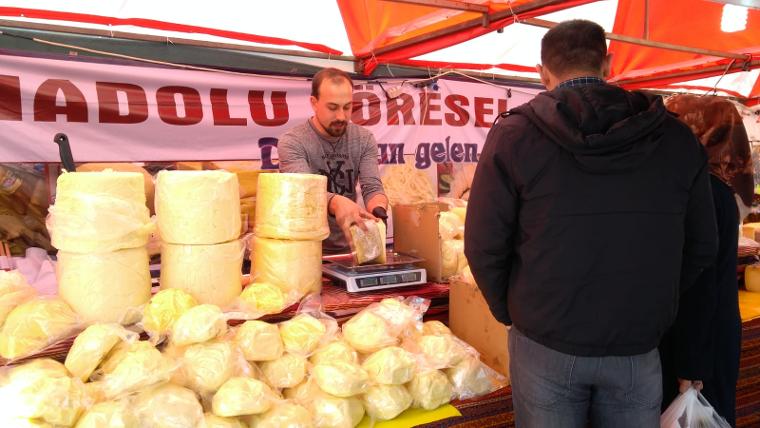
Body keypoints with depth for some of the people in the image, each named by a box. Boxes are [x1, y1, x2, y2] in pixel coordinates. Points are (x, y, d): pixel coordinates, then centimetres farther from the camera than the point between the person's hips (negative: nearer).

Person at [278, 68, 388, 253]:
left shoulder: (364, 140, 2)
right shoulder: (292, 142, -11)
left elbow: (373, 187, -6)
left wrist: (378, 211, -30)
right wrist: (335, 203, -46)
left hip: (348, 247, 4)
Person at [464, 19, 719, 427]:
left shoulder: (514, 134, -11)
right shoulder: (675, 137, -2)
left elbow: (485, 247, -10)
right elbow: (701, 246, 4)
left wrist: (510, 312, 6)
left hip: (544, 343, -2)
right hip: (638, 346, 2)